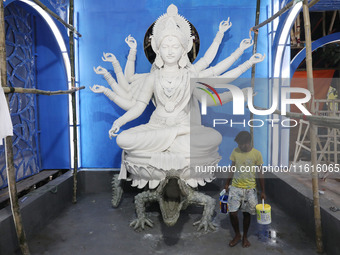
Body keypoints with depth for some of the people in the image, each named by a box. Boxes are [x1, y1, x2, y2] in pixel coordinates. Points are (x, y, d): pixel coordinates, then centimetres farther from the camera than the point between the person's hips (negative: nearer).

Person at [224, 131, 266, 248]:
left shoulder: (256, 154, -10)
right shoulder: (235, 151, -3)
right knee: (232, 213, -1)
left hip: (250, 189, -2)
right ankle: (237, 235, 24)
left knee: (247, 214, 10)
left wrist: (263, 191, -1)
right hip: (235, 188, 2)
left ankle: (245, 237, 32)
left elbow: (260, 173, -3)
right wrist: (227, 184, 10)